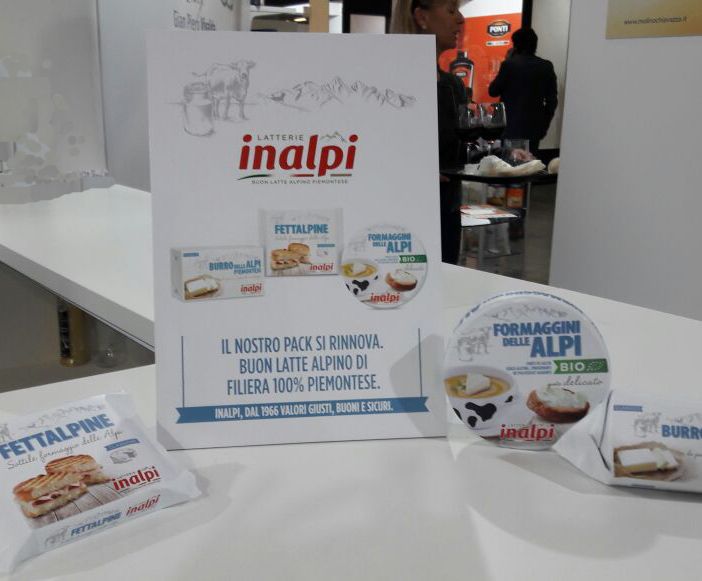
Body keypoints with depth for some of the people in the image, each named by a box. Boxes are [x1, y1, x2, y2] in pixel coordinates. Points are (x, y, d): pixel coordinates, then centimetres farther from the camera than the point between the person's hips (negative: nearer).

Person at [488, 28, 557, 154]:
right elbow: (552, 100, 4)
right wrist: (544, 126, 13)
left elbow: (493, 91, 1)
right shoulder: (546, 66, 3)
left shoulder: (509, 64, -8)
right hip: (535, 127, 4)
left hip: (513, 127, -4)